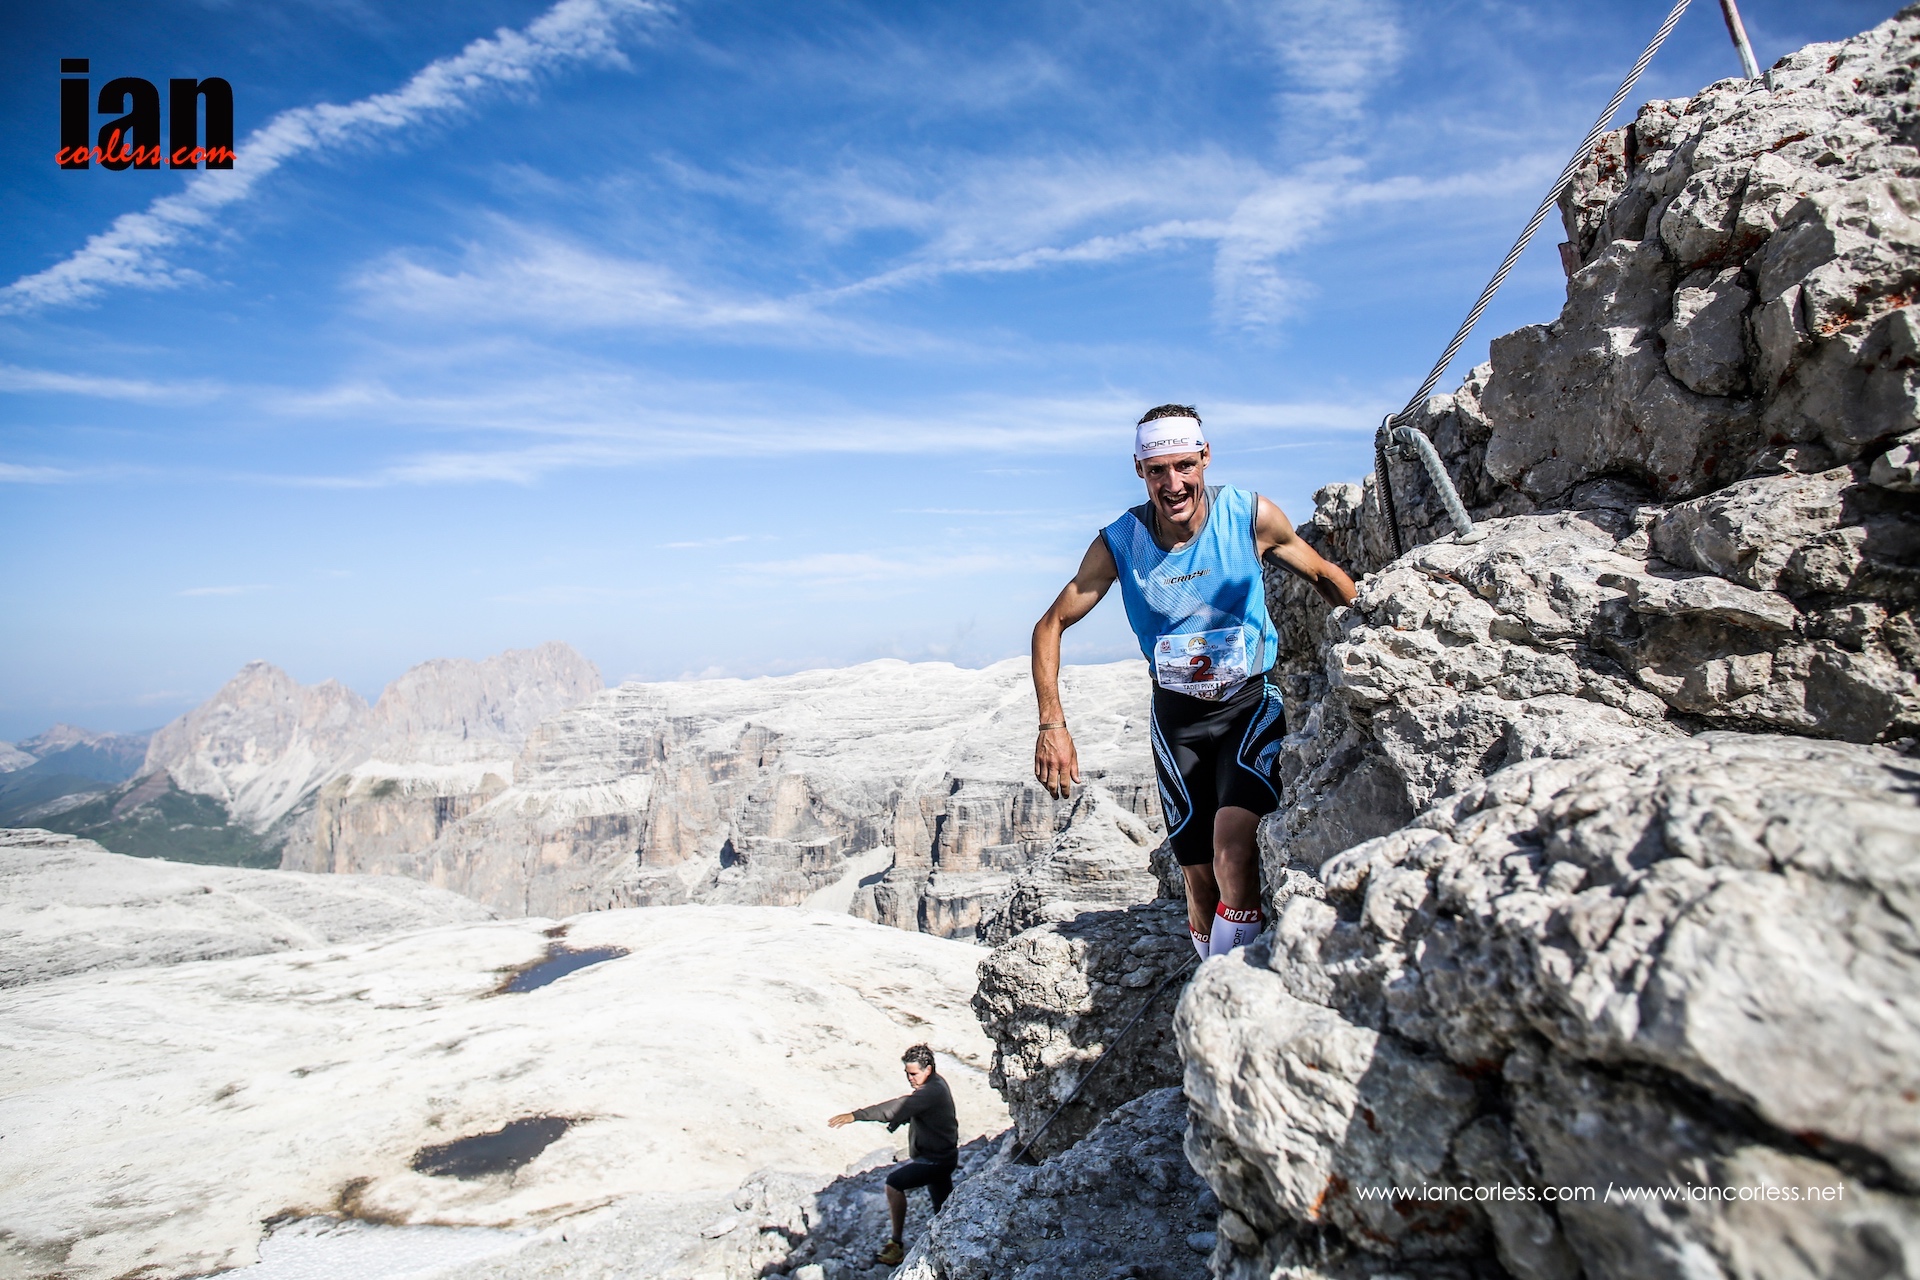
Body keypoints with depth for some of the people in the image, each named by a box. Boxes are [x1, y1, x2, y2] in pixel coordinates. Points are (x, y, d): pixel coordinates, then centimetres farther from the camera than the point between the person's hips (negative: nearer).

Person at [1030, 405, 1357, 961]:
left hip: (1250, 700, -1)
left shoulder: (1252, 517, -13)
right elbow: (1051, 626, -3)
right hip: (1177, 712, 1)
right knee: (1199, 871, 4)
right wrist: (1052, 725, -12)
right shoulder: (1118, 543, -11)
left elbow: (1324, 576, 5)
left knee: (1234, 841, -25)